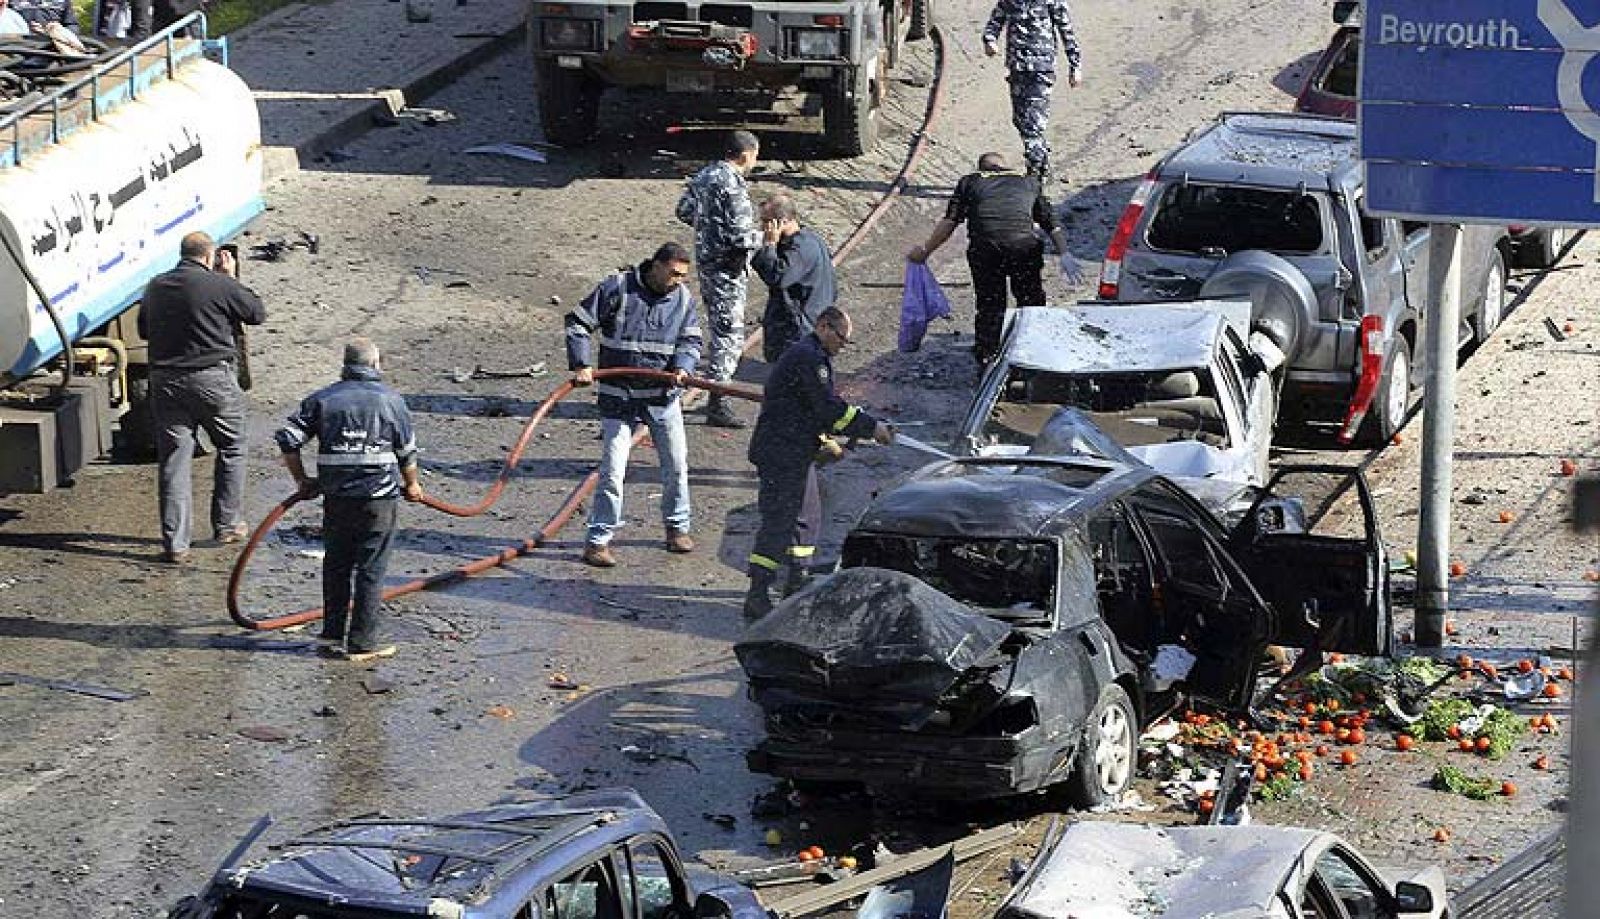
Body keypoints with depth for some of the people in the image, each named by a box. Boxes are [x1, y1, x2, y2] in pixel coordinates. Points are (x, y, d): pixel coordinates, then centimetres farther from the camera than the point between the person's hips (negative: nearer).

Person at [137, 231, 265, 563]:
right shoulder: (219, 285, -10)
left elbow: (143, 330, 21)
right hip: (213, 379, -4)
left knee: (173, 460, 4)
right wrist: (231, 278, 12)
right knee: (232, 449, 18)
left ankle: (174, 543, 0)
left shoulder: (155, 287, 7)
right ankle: (227, 524, 25)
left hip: (166, 381, 4)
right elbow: (257, 312, 3)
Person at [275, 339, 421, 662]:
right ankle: (361, 643, 3)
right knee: (371, 571, 3)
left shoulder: (322, 399, 5)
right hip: (380, 498, -2)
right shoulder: (390, 400, 0)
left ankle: (333, 635, 20)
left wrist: (302, 480, 11)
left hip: (336, 497, 2)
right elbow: (407, 451, 7)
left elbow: (287, 438, 0)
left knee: (336, 566, 15)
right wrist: (411, 485, 24)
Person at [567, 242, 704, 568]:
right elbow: (578, 323, -7)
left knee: (676, 464, 11)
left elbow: (691, 341, 7)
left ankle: (677, 526, 32)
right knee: (612, 470, -6)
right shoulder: (618, 288, -12)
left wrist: (682, 366, -15)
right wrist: (582, 365, -17)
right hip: (619, 396, -4)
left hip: (663, 395, 4)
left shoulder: (684, 299, 1)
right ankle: (598, 539, 1)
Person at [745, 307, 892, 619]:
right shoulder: (809, 357, -16)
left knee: (808, 514, 19)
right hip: (782, 455, -11)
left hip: (796, 453, 11)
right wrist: (871, 427, -17)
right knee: (779, 522, -11)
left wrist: (824, 440, 17)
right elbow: (829, 407, -21)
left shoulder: (805, 354, 19)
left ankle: (796, 583, 29)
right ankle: (757, 597, -12)